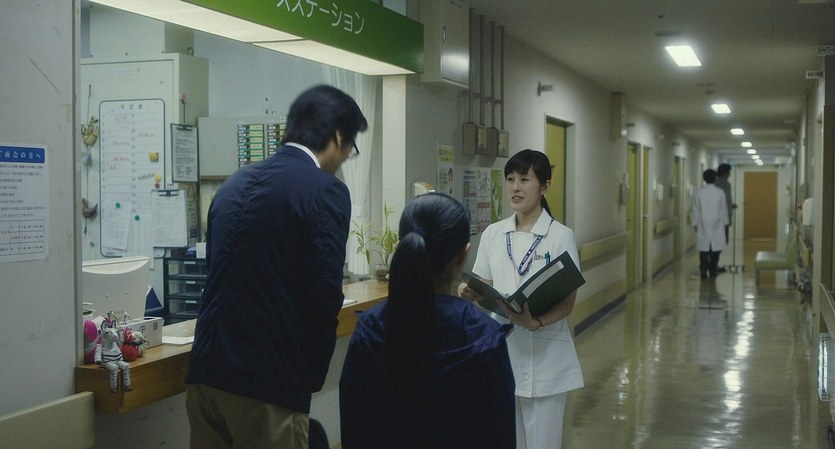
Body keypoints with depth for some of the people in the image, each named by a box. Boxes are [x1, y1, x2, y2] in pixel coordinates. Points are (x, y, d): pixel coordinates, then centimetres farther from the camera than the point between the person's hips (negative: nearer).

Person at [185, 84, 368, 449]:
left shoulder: (236, 182, 12)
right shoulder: (325, 191, -9)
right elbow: (324, 296, -14)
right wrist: (313, 376, 1)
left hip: (205, 371, 7)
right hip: (267, 381, -7)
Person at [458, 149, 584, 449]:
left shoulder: (561, 236, -7)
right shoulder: (493, 234, 6)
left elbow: (567, 302, -8)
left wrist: (536, 322, -27)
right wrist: (470, 292, -11)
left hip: (544, 354, -4)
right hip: (503, 349, 4)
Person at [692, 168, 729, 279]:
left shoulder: (698, 192, -3)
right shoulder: (720, 192, -3)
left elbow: (696, 210, 1)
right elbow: (724, 209, 4)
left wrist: (695, 223, 10)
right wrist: (725, 222, 14)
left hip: (703, 224, 0)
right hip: (717, 224, 0)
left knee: (704, 247, 1)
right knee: (716, 247, 7)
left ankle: (704, 270, -10)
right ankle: (712, 270, 9)